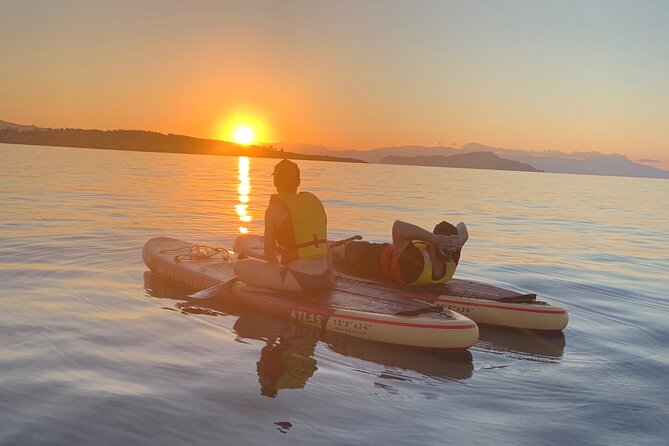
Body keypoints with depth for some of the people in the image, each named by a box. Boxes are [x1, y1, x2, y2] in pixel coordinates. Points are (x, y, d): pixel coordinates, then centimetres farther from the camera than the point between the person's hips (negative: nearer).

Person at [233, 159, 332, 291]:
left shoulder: (274, 209, -5)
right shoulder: (315, 201, 12)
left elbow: (268, 252, 0)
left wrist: (279, 267, 20)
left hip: (299, 280, -6)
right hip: (325, 279, 6)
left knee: (240, 267, 2)